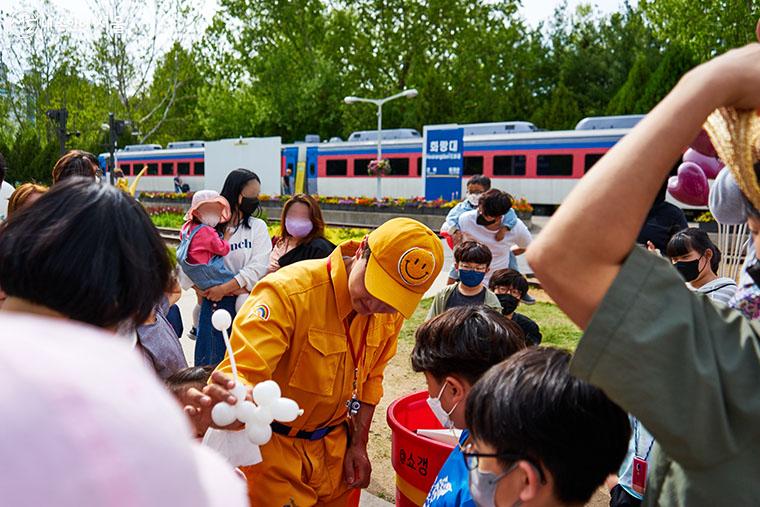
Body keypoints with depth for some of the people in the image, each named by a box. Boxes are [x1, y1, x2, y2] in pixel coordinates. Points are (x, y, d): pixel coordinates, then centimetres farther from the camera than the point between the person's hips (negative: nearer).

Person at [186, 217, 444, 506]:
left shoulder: (391, 312, -9)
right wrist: (223, 404, -55)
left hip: (335, 445, 5)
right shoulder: (287, 293, -28)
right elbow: (241, 372, -34)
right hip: (274, 446, -5)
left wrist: (358, 444, 6)